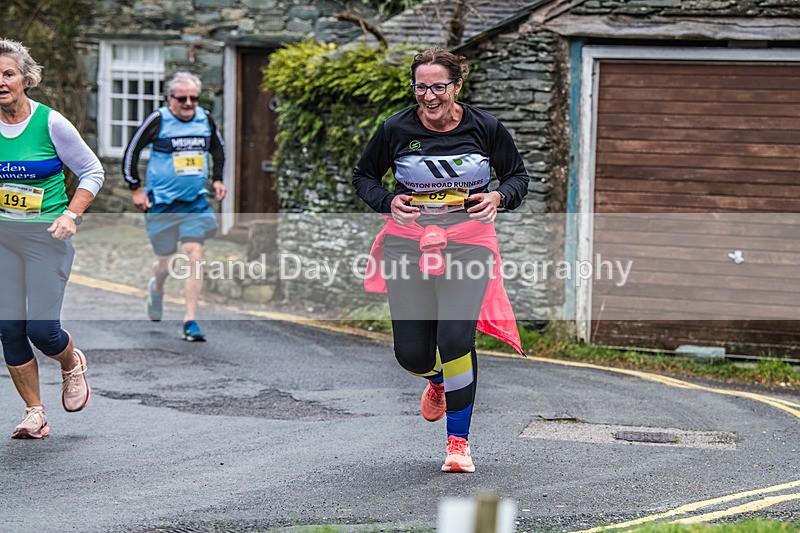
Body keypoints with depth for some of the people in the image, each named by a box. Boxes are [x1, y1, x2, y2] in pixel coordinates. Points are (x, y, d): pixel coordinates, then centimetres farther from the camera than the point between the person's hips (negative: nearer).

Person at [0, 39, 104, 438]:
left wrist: (71, 215, -12)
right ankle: (34, 413, 13)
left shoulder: (50, 123, -9)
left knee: (42, 329, -8)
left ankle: (72, 364, 28)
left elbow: (93, 171, -1)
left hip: (46, 236, -4)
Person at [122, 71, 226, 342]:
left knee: (195, 255, -9)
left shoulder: (205, 119, 4)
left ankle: (190, 321, -5)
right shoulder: (158, 120, -9)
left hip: (195, 203, 3)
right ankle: (156, 288, 43)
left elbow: (218, 148, 24)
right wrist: (136, 189, -3)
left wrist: (217, 179, 15)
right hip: (162, 204, -3)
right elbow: (131, 152, -1)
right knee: (165, 260, 6)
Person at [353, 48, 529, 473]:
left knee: (455, 339, -18)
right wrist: (387, 203, -8)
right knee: (411, 353, 0)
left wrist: (498, 197, -10)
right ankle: (438, 380, 42)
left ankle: (459, 441, 0)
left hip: (467, 242, -1)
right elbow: (363, 176, 11)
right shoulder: (395, 130, -3)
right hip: (408, 241, 1)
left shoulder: (486, 128, -2)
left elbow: (518, 176, 12)